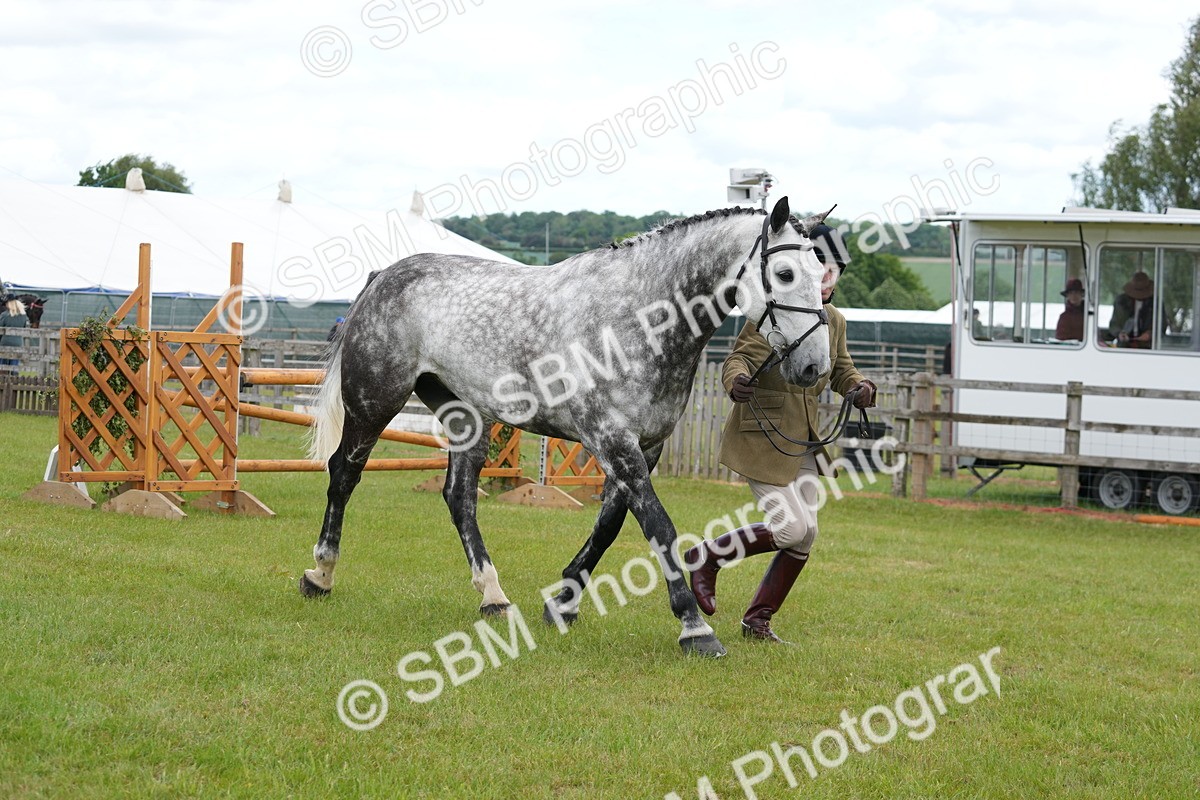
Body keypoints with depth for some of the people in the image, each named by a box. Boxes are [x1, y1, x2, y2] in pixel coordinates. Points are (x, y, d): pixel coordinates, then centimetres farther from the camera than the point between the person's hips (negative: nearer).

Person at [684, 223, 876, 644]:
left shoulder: (834, 320, 8)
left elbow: (842, 371, 18)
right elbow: (738, 359, -21)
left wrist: (860, 387, -5)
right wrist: (736, 382, -45)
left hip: (803, 442, 8)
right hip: (761, 439, -8)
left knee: (805, 535, 5)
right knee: (793, 527, -14)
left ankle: (757, 620, 18)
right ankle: (705, 557, 7)